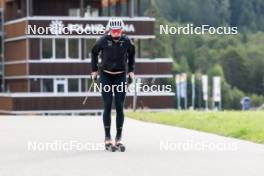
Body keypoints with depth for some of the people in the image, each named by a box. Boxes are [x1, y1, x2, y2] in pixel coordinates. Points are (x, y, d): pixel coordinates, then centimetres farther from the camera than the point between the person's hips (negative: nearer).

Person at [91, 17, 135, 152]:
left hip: (120, 76, 1)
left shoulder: (126, 41, -7)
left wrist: (131, 70, 11)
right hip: (106, 76, -1)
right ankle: (107, 139, 1)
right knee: (107, 107, -4)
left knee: (120, 107, 0)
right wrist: (94, 71, 7)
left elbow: (131, 54, 13)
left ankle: (119, 139, 7)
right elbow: (94, 53, 8)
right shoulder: (103, 41, -11)